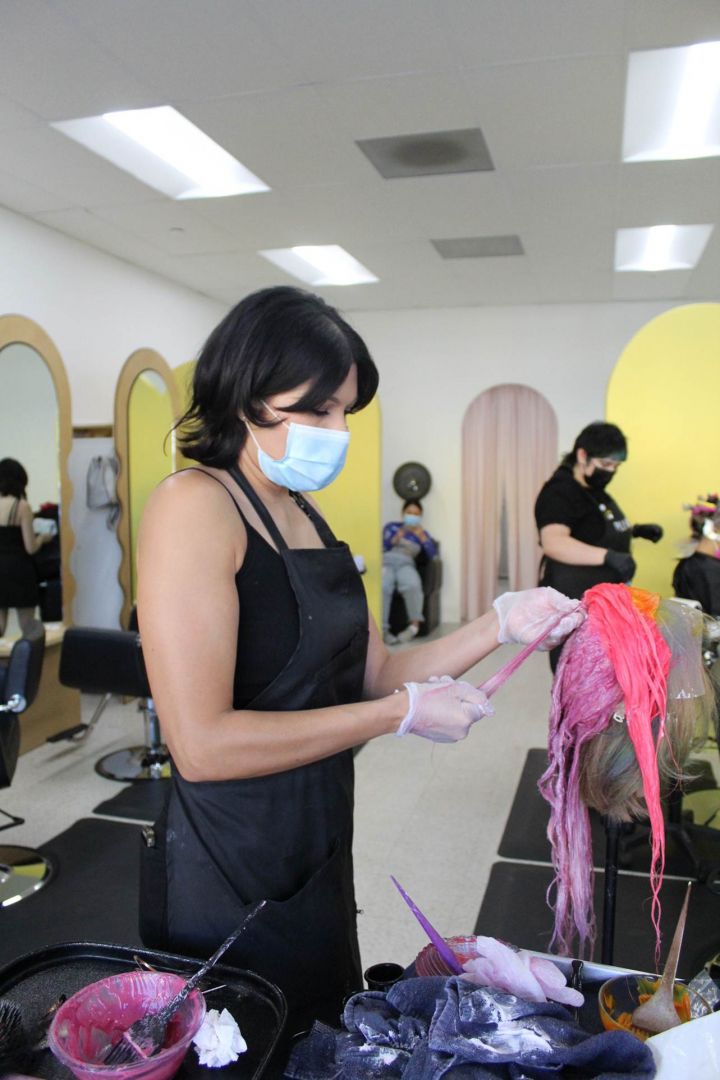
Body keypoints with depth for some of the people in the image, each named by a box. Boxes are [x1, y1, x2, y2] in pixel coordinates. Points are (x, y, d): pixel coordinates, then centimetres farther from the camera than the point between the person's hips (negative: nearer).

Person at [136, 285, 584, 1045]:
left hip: (318, 851, 8)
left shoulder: (307, 519, 5)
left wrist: (502, 625, -5)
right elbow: (202, 745, -26)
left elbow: (374, 675, 5)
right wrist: (402, 714, -22)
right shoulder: (194, 505, -19)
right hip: (226, 874, -7)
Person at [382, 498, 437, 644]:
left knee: (413, 585, -38)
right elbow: (382, 546, 9)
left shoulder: (422, 533, 26)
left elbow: (432, 554, 10)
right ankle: (382, 628, -37)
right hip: (386, 561, -1)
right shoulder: (391, 526, 25)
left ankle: (414, 624, -27)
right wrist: (396, 538, -7)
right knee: (382, 587, -37)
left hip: (406, 563, 1)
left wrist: (422, 537, -1)